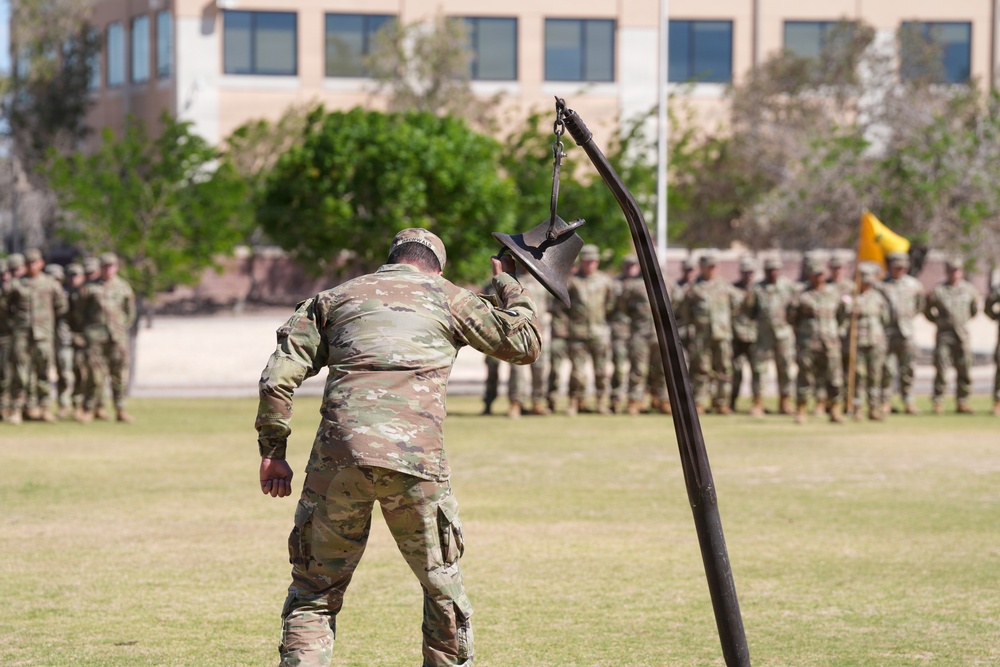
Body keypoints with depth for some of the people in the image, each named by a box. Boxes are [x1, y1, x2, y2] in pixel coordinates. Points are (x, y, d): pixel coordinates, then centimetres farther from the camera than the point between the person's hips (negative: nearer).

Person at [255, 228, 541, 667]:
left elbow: (279, 375, 11)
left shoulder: (336, 298, 21)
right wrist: (508, 284, 41)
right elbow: (525, 343, 25)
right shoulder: (447, 298, 18)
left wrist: (272, 451, 16)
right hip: (414, 458, -1)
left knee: (313, 592, 10)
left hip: (338, 455, 1)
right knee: (443, 586, 16)